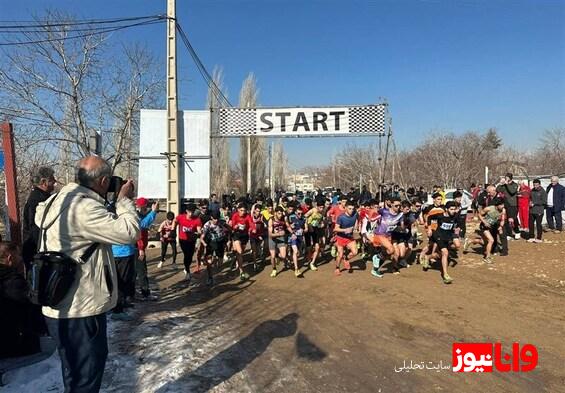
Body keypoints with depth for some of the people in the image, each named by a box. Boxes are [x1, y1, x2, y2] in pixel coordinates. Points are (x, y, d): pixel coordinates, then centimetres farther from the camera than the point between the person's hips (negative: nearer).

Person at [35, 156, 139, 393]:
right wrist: (124, 200, -12)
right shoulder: (85, 207, -26)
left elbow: (39, 215, 27)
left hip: (62, 307, 10)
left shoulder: (58, 199, 4)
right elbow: (129, 232, -28)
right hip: (80, 310, -10)